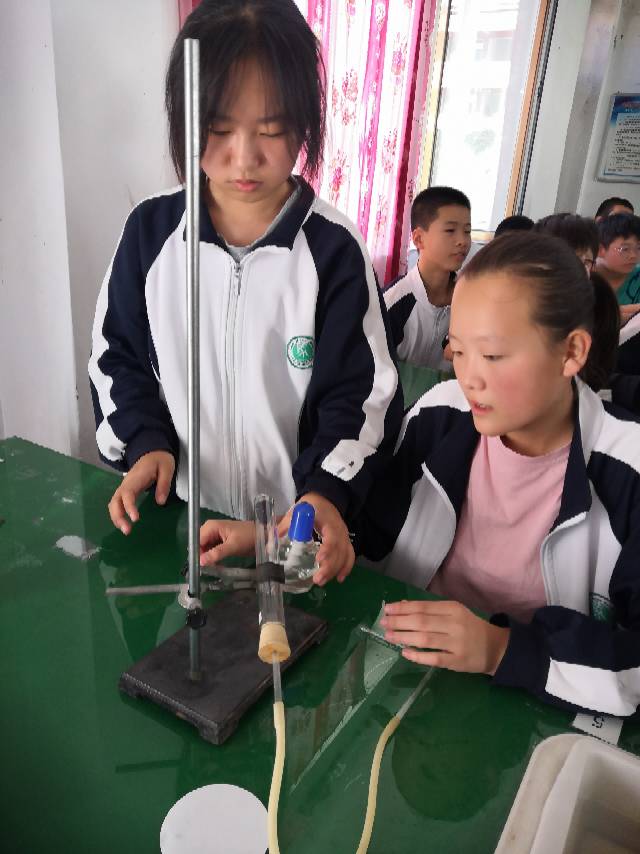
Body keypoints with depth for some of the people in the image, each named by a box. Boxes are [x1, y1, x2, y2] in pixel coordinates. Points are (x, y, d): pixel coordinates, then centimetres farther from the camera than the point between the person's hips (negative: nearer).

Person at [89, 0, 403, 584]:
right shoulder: (151, 230, -5)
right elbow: (118, 357, 4)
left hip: (295, 523, -2)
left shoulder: (332, 248, -14)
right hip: (178, 513, 3)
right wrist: (147, 442, -10)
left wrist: (328, 492, -25)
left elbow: (360, 398, -12)